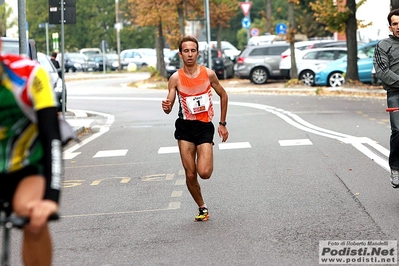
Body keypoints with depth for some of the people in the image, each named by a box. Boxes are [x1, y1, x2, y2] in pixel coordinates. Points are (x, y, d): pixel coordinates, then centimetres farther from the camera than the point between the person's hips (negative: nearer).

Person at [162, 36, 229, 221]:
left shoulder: (208, 74, -4)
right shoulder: (176, 78, -5)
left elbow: (223, 95, 10)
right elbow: (169, 106, -7)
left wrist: (222, 124, 10)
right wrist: (166, 107, -32)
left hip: (205, 126, -1)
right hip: (185, 127, 1)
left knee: (204, 173, -15)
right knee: (190, 175, 0)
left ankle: (205, 160, 21)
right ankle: (202, 208, 22)